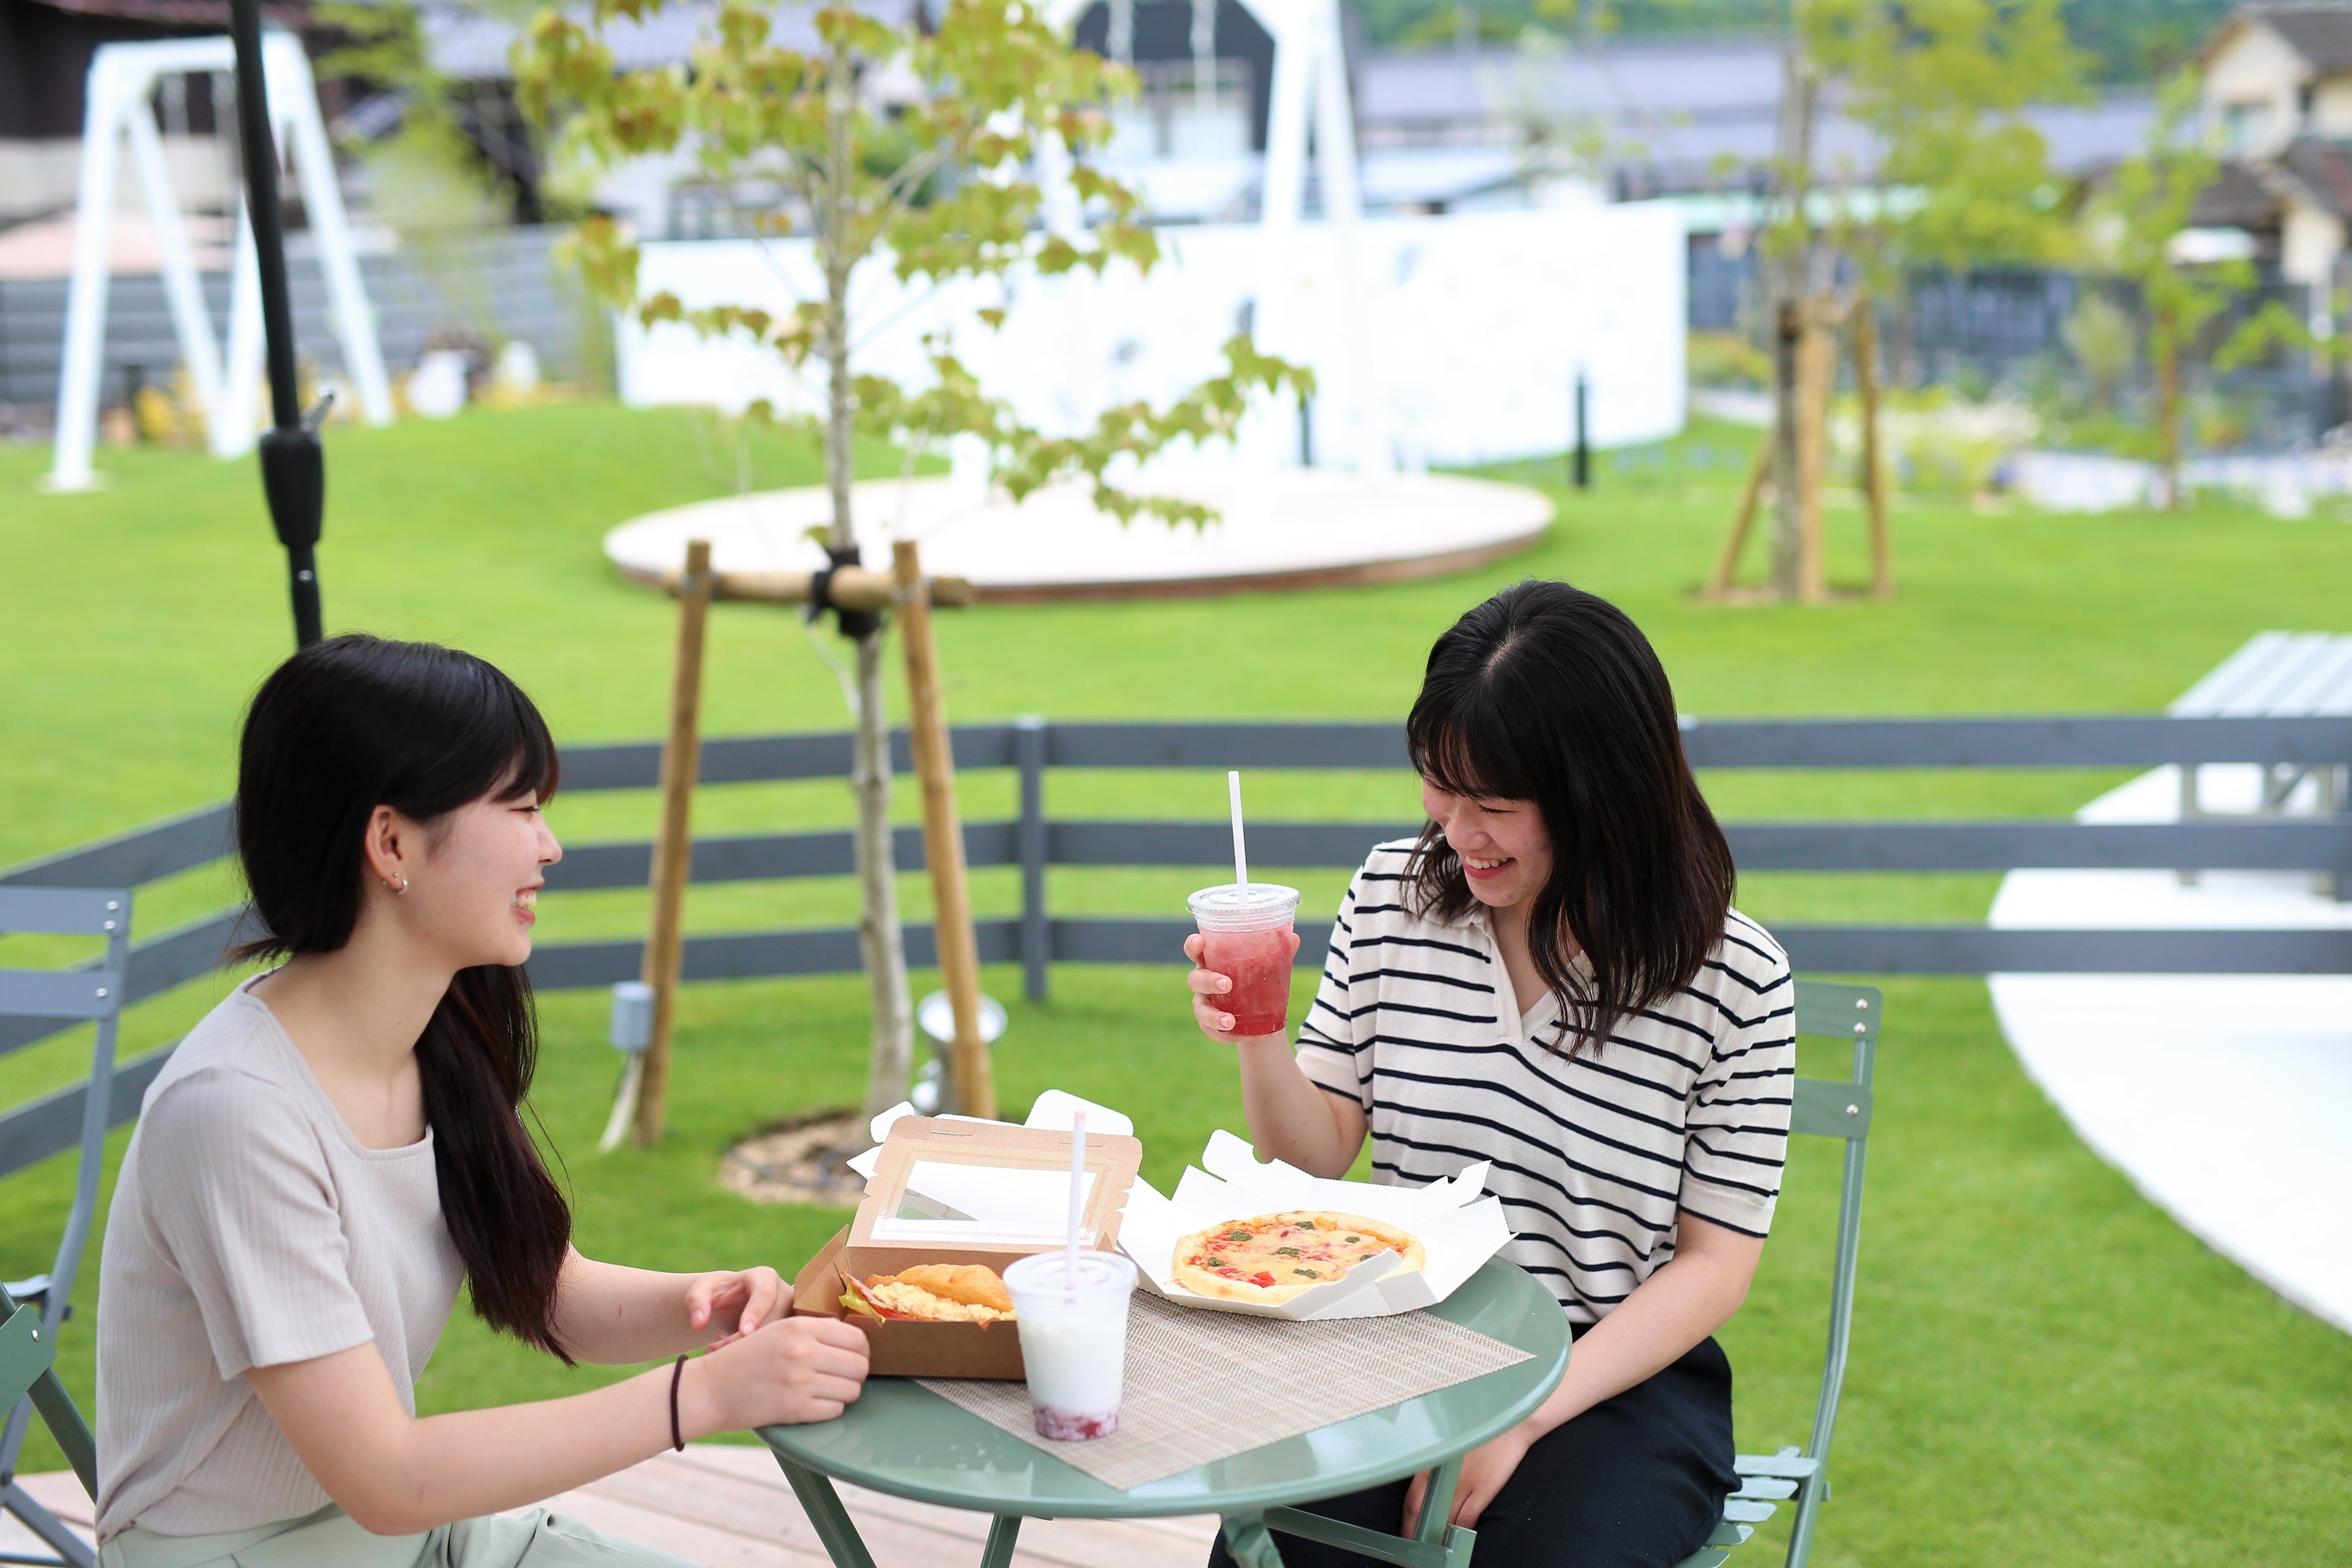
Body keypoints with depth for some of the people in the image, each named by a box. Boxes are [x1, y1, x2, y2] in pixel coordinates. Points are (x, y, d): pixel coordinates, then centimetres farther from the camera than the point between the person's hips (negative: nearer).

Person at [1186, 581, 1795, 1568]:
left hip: (1622, 1378, -2)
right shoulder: (1392, 896, 1)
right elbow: (1321, 1154, 6)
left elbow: (1714, 1264, -6)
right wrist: (1259, 1040, -15)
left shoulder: (1735, 978, -10)